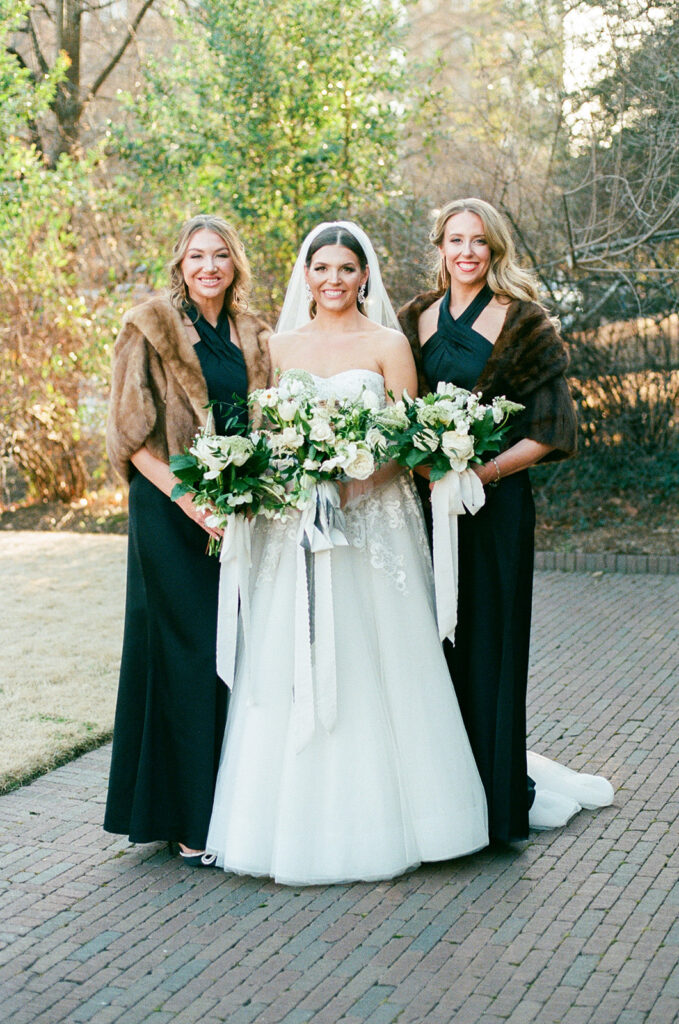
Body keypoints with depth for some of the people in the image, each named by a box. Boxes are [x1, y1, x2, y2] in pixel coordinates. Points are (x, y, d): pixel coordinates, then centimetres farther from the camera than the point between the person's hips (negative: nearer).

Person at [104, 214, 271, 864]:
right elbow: (133, 432, -8)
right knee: (190, 654, -4)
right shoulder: (151, 327, -3)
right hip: (171, 512, -5)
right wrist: (190, 499, -17)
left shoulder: (252, 337, 13)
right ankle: (190, 818, 6)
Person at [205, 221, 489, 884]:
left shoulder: (388, 345, 3)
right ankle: (300, 823, 12)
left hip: (371, 522, -3)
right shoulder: (281, 346, 12)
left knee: (368, 667, -1)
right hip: (295, 524, 3)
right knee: (292, 670, 1)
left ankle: (376, 820, 11)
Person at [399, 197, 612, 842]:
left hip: (495, 504, -3)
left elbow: (549, 430, -6)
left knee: (486, 640, 0)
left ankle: (498, 793, 14)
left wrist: (482, 470, -17)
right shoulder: (416, 319, 11)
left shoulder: (522, 322, -1)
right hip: (426, 502, 3)